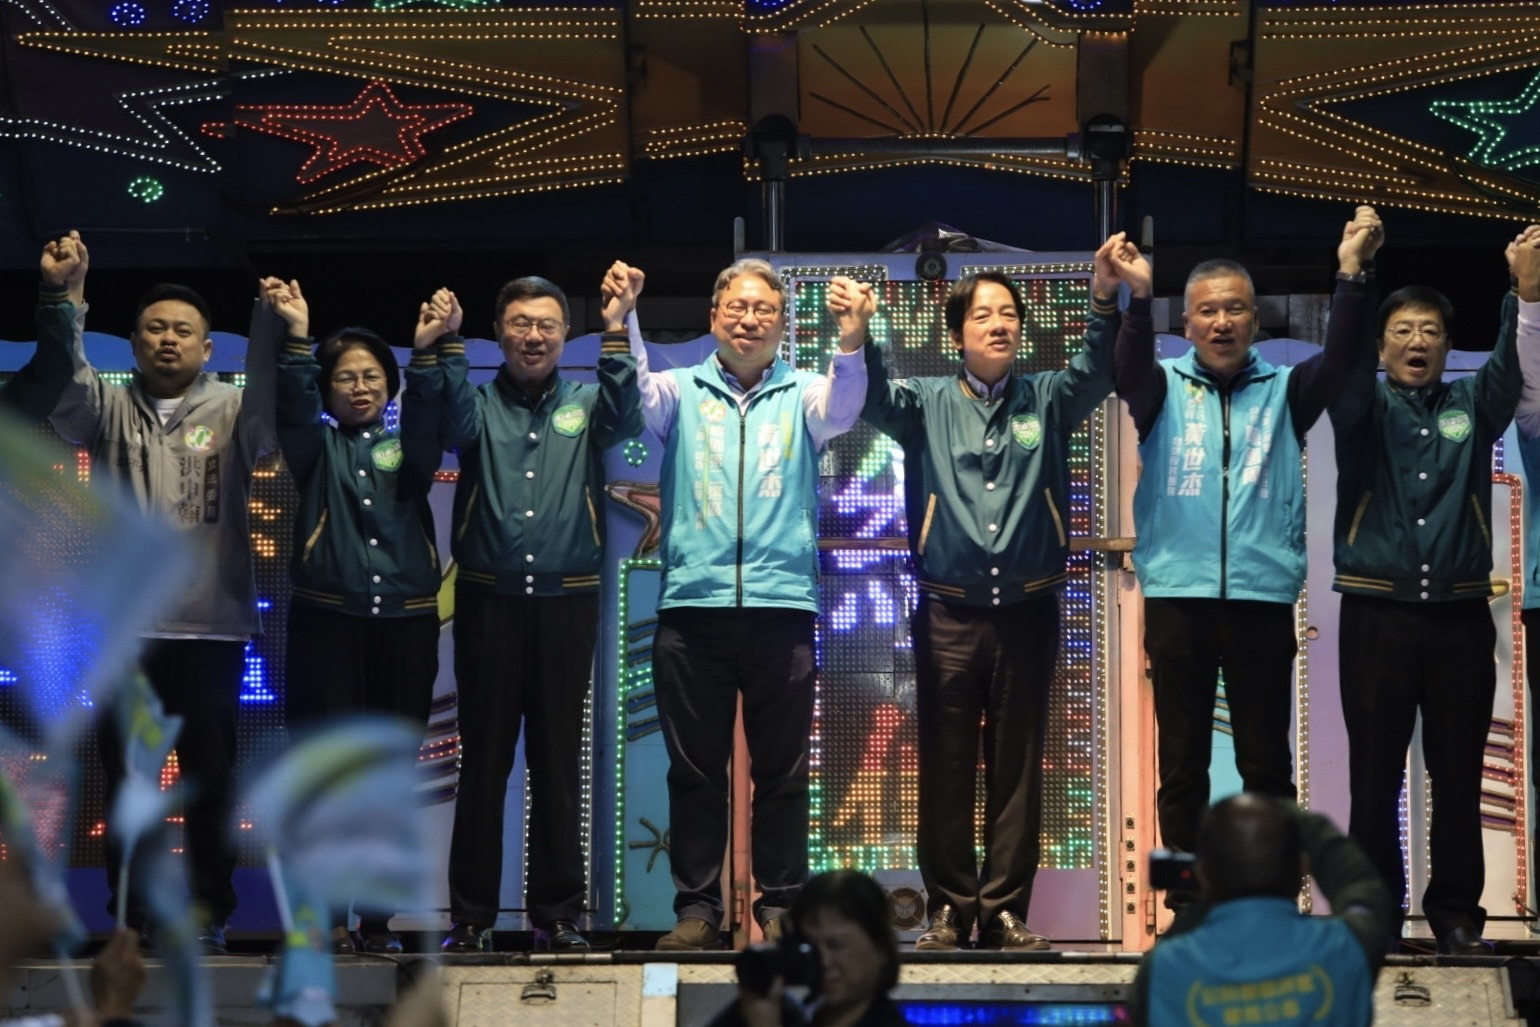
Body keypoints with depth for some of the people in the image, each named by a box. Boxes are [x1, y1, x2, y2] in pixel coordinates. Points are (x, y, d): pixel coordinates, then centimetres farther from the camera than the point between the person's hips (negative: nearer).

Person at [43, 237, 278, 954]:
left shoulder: (231, 412, 8)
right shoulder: (111, 410, 12)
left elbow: (270, 397, -12)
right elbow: (65, 380, -6)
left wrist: (270, 320, -31)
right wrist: (68, 297, -24)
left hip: (212, 626, -1)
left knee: (211, 776, 2)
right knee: (124, 777, 4)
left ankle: (210, 914, 9)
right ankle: (129, 915, 11)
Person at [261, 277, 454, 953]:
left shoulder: (405, 447, 13)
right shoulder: (318, 448, 11)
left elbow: (429, 418, -7)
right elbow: (293, 407, -8)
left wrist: (426, 352, -25)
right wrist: (297, 338, -24)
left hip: (406, 624, 2)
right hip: (327, 622, -2)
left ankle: (378, 918, 7)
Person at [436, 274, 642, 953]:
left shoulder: (584, 406, 10)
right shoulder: (482, 406, 9)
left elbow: (625, 419, -11)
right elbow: (453, 423, -13)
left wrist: (615, 333, -22)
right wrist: (448, 343, -26)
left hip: (566, 603, 1)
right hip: (488, 600, 0)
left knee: (558, 761, 4)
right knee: (484, 761, 2)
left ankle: (557, 913, 10)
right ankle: (472, 915, 6)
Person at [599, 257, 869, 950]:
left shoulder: (801, 395, 11)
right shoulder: (682, 392, 12)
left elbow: (840, 408, -8)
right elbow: (636, 398, -6)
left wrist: (851, 343, -29)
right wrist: (620, 327, -25)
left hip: (782, 606, 0)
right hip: (692, 606, 0)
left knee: (782, 768, 2)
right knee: (695, 768, 3)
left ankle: (780, 906, 9)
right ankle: (696, 907, 9)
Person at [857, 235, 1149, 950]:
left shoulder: (1047, 401, 10)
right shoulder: (927, 406, 9)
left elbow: (1095, 370, -7)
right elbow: (875, 397, -10)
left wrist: (1114, 302, -29)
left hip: (1027, 613, 1)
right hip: (949, 614, -1)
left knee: (1017, 769, 4)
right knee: (946, 769, 2)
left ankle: (1005, 910, 8)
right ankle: (949, 910, 8)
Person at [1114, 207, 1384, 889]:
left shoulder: (1283, 392, 9)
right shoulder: (1164, 390, 7)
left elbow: (1339, 360, -8)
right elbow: (1125, 365, -13)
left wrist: (1352, 275, -22)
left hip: (1263, 599, 1)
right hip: (1177, 597, -1)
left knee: (1266, 760, 4)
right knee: (1181, 761, 4)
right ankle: (1187, 901, 10)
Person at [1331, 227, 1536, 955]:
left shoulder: (1471, 406, 11)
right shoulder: (1365, 407, 7)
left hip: (1459, 618, 1)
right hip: (1377, 616, -1)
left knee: (1458, 777, 4)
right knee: (1375, 777, 2)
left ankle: (1456, 913, 11)